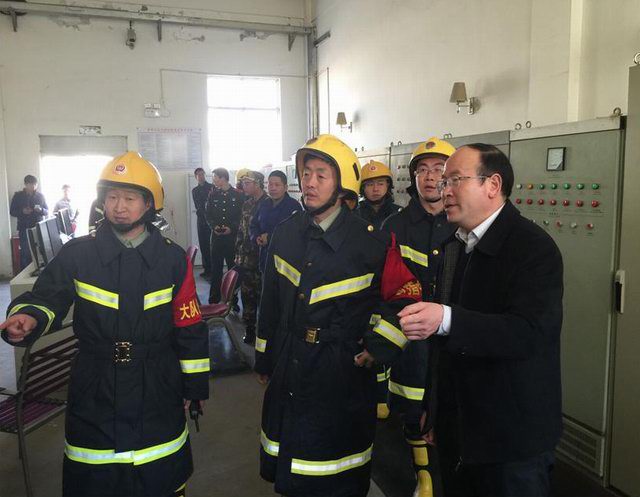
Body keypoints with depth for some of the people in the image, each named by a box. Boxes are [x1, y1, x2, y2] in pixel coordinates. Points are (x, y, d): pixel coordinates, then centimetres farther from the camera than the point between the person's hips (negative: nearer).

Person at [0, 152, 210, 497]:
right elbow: (45, 298, -4)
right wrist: (28, 318, -29)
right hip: (94, 393, 0)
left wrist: (195, 385, 5)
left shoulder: (173, 259, -4)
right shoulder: (77, 254, -4)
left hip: (158, 391, 0)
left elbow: (189, 326, 0)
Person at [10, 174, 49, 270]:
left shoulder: (40, 196, 6)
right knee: (25, 253, -3)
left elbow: (47, 211, 9)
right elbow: (12, 212, 4)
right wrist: (22, 211, -15)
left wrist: (41, 210, -14)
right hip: (24, 229, -2)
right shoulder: (18, 196, 2)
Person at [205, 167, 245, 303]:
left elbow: (242, 215, -1)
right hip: (216, 236, 2)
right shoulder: (213, 194, 8)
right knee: (215, 268, 4)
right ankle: (214, 300, 10)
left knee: (233, 267, 3)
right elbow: (208, 214, 9)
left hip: (233, 236, -2)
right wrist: (214, 226, -8)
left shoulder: (238, 195, -1)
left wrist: (232, 227, -14)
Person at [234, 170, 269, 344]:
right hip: (245, 258, 7)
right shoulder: (247, 204, 12)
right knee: (247, 295, 12)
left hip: (260, 260, -7)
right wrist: (238, 254, 13)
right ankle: (249, 331, 23)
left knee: (261, 296, 1)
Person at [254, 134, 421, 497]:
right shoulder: (286, 234, 2)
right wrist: (264, 359, 15)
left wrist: (378, 346, -10)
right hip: (288, 369, 5)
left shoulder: (372, 242, -12)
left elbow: (405, 295, -5)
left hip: (343, 373, -4)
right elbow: (271, 301, 9)